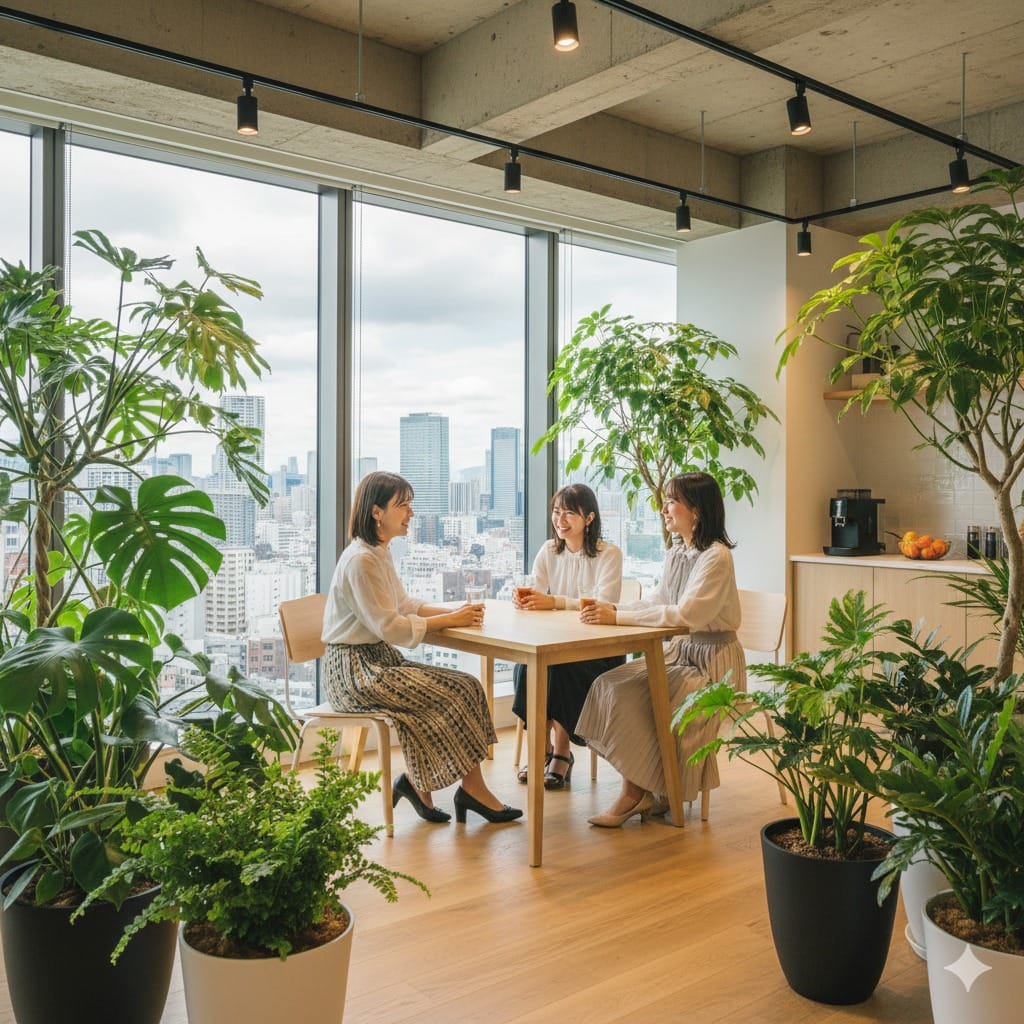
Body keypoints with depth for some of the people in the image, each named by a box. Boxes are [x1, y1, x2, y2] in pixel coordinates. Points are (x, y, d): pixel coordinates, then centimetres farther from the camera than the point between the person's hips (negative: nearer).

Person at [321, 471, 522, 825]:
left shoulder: (379, 553, 13)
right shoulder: (361, 560, -18)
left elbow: (405, 605, 16)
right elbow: (390, 627, -21)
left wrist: (454, 611, 1)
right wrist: (450, 620, -14)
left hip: (379, 660, 10)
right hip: (354, 670, -10)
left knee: (467, 687, -3)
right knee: (459, 692, -14)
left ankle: (417, 782, 2)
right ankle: (471, 789, 1)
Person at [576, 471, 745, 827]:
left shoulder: (716, 557, -19)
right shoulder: (676, 552, 9)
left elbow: (685, 614, -29)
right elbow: (658, 601, 11)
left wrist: (618, 617, -29)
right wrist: (614, 608, -7)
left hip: (711, 660, -8)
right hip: (679, 651, 8)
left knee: (632, 697, -22)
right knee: (609, 685, -10)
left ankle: (635, 793, -4)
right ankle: (642, 792, -6)